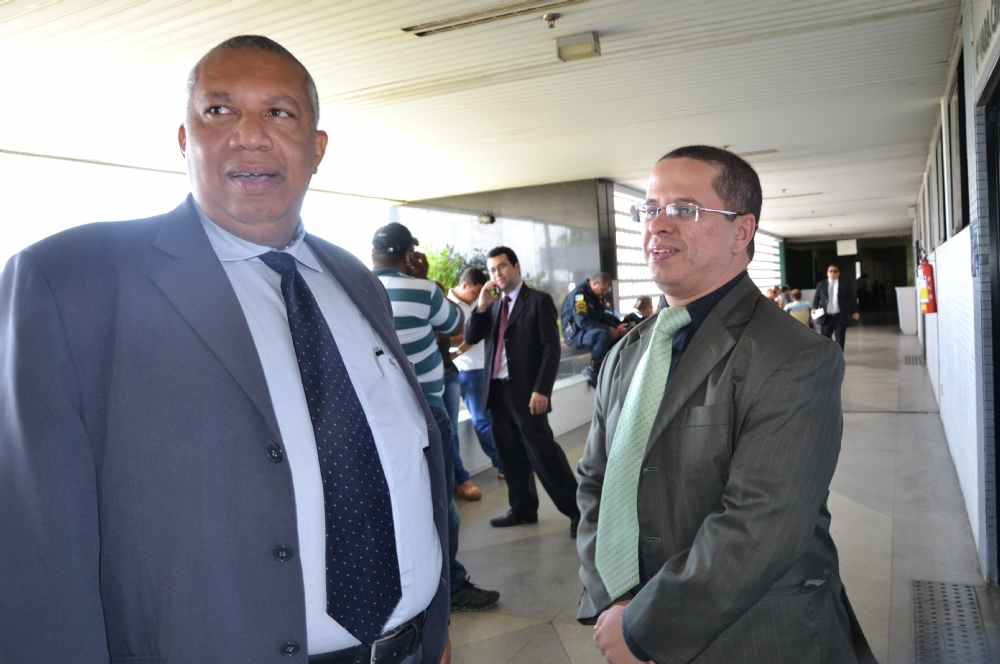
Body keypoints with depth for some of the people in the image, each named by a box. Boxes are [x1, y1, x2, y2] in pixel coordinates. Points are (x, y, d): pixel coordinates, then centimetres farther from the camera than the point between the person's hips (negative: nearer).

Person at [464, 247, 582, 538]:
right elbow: (470, 338, 8)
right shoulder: (493, 304, 16)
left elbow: (551, 348, -9)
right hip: (497, 391, 6)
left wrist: (541, 390, -18)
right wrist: (482, 306, -6)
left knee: (543, 452, -7)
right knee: (511, 455, 11)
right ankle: (523, 508, 23)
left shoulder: (538, 300, -3)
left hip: (526, 392, -6)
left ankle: (577, 509, 2)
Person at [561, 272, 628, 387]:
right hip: (575, 334, -10)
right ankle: (592, 370, -20)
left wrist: (616, 328, -5)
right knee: (605, 334, -34)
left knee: (619, 334, 3)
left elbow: (602, 317, 14)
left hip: (592, 331, 10)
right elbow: (582, 322, -29)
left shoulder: (597, 295, 9)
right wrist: (609, 329, -29)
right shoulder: (579, 294, -20)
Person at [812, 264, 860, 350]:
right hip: (826, 317, 0)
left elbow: (852, 299, 3)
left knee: (840, 341, 6)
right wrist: (814, 308, -9)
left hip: (840, 317, 0)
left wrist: (854, 312, -9)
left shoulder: (845, 285, 4)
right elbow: (816, 298, 10)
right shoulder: (821, 285, 8)